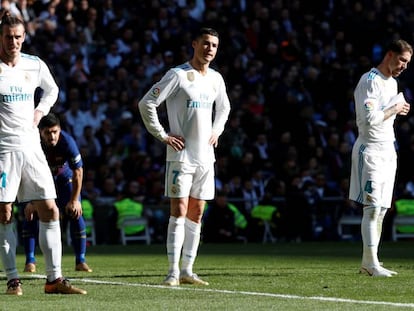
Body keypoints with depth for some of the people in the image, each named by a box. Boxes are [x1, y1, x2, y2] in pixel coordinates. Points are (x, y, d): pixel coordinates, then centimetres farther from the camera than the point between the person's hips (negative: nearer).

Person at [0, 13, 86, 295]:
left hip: (32, 147, 4)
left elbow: (52, 90, 27)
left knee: (50, 212, -1)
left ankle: (54, 279, 2)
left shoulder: (35, 65, 7)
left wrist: (40, 112, 11)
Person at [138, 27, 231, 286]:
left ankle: (187, 270, 12)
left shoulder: (216, 79, 11)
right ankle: (173, 272, -9)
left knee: (196, 214, 7)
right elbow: (146, 104, -12)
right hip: (181, 155, -7)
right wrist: (163, 135, -13)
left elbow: (224, 107, 31)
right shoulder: (178, 75, -9)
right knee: (179, 212, -10)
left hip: (205, 156, 7)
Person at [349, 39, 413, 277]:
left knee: (381, 210, 7)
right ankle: (372, 264, -16)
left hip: (388, 151, 9)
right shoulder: (370, 81, -12)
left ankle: (367, 263, 10)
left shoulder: (393, 83, 18)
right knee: (373, 208, -13)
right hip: (371, 151, -9)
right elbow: (370, 118, -22)